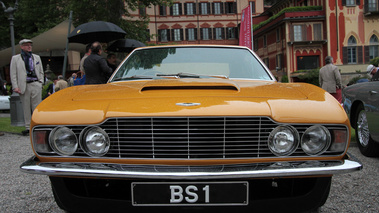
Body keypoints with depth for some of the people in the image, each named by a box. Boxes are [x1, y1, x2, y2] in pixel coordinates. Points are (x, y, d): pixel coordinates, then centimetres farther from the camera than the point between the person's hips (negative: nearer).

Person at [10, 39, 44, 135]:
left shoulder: (37, 57, 15)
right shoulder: (15, 58, 7)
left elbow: (41, 72, 18)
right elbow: (13, 74, 4)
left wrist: (41, 83, 4)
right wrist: (15, 87, -6)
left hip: (36, 85, 1)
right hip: (24, 86, -1)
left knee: (37, 107, -1)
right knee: (26, 107, 4)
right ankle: (28, 127, 12)